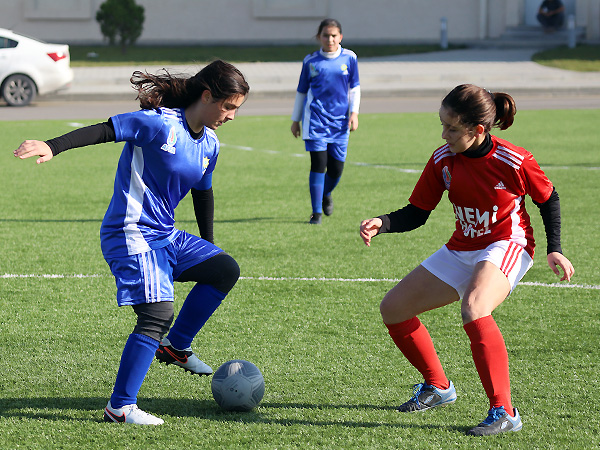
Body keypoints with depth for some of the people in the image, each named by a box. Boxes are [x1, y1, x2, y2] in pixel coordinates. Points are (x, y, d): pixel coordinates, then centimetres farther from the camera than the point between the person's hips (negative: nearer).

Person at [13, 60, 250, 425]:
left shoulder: (210, 144, 10)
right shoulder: (161, 124, -16)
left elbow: (203, 193, 23)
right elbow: (104, 130, -22)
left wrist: (208, 246, 30)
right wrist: (53, 146, -34)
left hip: (166, 236, 9)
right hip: (132, 234, -9)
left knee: (226, 270, 3)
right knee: (159, 312, -18)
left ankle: (175, 346, 14)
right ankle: (120, 407, -13)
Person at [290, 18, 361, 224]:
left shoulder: (349, 58, 5)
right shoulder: (310, 61, 3)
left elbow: (354, 87, 11)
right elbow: (302, 91, 13)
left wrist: (354, 112, -1)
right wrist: (295, 120, 15)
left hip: (339, 121, 2)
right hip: (315, 118, -2)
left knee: (336, 167, 3)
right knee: (318, 163, -11)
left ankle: (326, 194, 36)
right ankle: (316, 212, -6)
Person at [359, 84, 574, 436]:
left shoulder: (515, 162, -20)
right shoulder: (443, 161, -7)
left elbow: (548, 199, -2)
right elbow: (416, 214, 0)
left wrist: (555, 249, -6)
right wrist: (382, 223, -18)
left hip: (507, 246, -7)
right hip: (462, 251, 7)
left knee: (473, 310, -37)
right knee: (393, 308, 4)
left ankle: (504, 412, -33)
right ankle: (438, 387, 26)